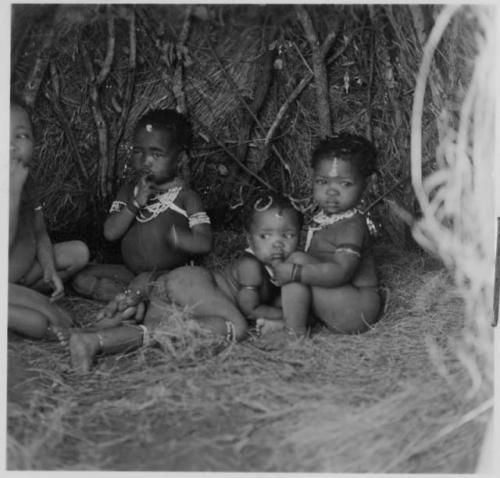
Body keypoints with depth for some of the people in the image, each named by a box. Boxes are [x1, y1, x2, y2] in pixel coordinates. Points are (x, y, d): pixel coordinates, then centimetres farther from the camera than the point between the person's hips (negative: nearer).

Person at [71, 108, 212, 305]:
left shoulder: (185, 196, -6)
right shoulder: (129, 189, 6)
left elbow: (204, 243, -15)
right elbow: (110, 233, -5)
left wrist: (175, 236, -36)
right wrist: (135, 203, -18)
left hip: (170, 273, -6)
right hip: (130, 271, 6)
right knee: (82, 279, -11)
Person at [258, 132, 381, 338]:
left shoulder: (352, 224, -19)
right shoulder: (323, 219, 9)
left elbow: (341, 272, -30)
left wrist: (295, 272, -30)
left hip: (357, 311, -10)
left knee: (297, 259, -20)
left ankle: (293, 328, -17)